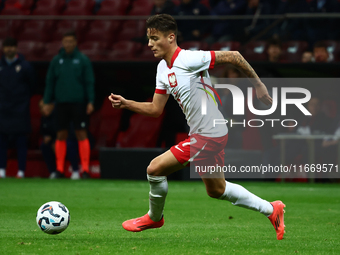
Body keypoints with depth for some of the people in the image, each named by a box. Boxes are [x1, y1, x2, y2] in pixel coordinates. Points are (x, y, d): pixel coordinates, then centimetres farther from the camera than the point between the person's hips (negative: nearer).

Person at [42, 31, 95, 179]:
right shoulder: (56, 60, 9)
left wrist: (90, 102, -7)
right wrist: (47, 102, 8)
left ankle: (85, 169, -4)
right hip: (61, 103, 3)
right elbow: (50, 82, 12)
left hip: (78, 103, -3)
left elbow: (89, 82, 0)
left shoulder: (83, 60, 1)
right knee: (61, 135, 3)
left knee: (81, 134, -4)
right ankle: (59, 169, 7)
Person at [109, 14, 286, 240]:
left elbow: (232, 56, -17)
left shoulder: (188, 59, -19)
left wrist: (258, 84, -10)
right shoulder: (163, 68, 8)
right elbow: (155, 109, 13)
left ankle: (154, 217, 18)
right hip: (214, 134, 10)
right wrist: (126, 103, 0)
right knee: (216, 190, 22)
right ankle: (271, 210, 32)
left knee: (155, 169, -7)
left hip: (208, 135, -10)